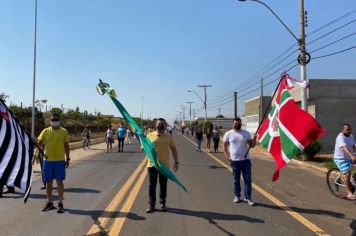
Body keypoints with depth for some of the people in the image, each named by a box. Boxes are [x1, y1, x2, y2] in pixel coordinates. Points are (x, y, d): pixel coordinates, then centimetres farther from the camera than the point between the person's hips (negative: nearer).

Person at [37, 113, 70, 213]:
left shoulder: (64, 131, 0)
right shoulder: (45, 131, 4)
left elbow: (66, 146, 3)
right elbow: (39, 143, -1)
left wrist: (67, 159, 2)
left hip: (60, 161, -2)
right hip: (47, 160, 2)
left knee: (59, 182, 2)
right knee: (48, 182, 11)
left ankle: (60, 203, 13)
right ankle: (49, 202, 25)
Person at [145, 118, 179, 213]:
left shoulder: (168, 137, 2)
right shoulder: (150, 136, 1)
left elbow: (174, 149, 6)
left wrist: (176, 162, 0)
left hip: (164, 165, 0)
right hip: (152, 164, 0)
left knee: (163, 185, 11)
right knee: (152, 185, 5)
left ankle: (162, 203, 27)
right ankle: (151, 205, 15)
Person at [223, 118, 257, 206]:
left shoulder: (246, 133, 4)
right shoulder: (228, 134, 0)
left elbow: (251, 145, 3)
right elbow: (224, 146, 5)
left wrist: (254, 140, -17)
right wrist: (227, 156, -6)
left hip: (246, 160, 1)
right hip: (234, 160, -1)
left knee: (248, 179, 2)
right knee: (236, 179, 10)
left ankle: (248, 198, 11)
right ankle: (237, 196, 25)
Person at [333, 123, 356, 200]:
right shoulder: (340, 137, -23)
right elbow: (345, 147, -37)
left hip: (349, 158, 8)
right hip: (341, 159, -8)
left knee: (348, 174, 16)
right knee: (346, 174, -14)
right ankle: (350, 193, -8)